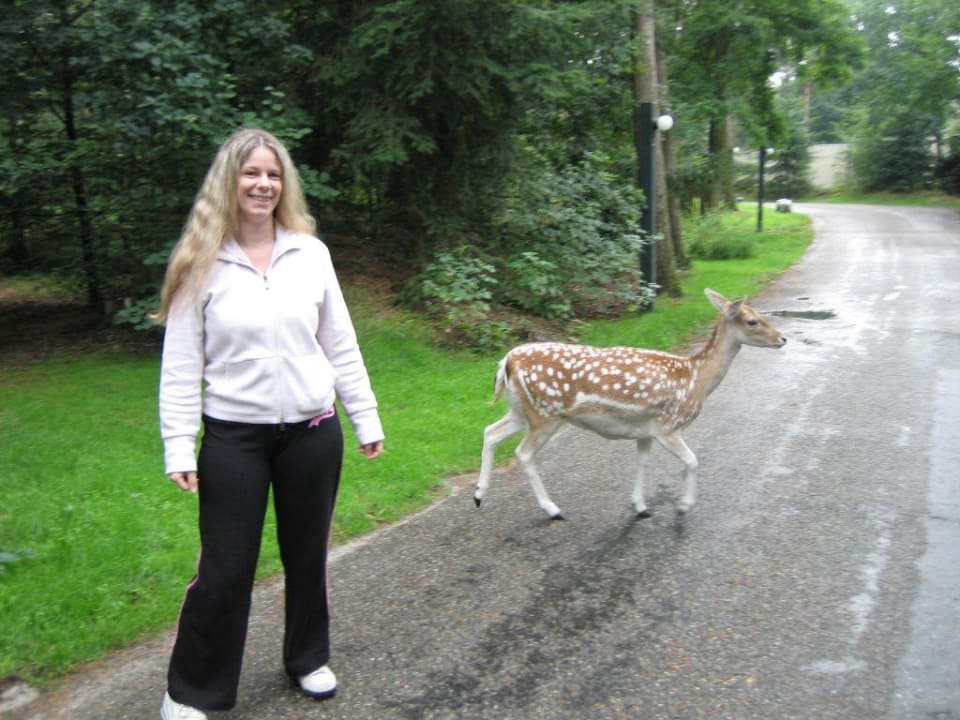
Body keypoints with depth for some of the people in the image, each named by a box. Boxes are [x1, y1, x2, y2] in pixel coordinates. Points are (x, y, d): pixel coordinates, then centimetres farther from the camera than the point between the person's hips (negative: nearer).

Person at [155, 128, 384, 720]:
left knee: (307, 555, 16)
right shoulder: (201, 263, -5)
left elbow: (341, 346, 5)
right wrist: (179, 447, -10)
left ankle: (309, 659, 39)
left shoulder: (311, 252, 1)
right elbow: (180, 365, -5)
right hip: (234, 437, -2)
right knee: (225, 570, 4)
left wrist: (366, 419, 5)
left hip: (312, 433, 3)